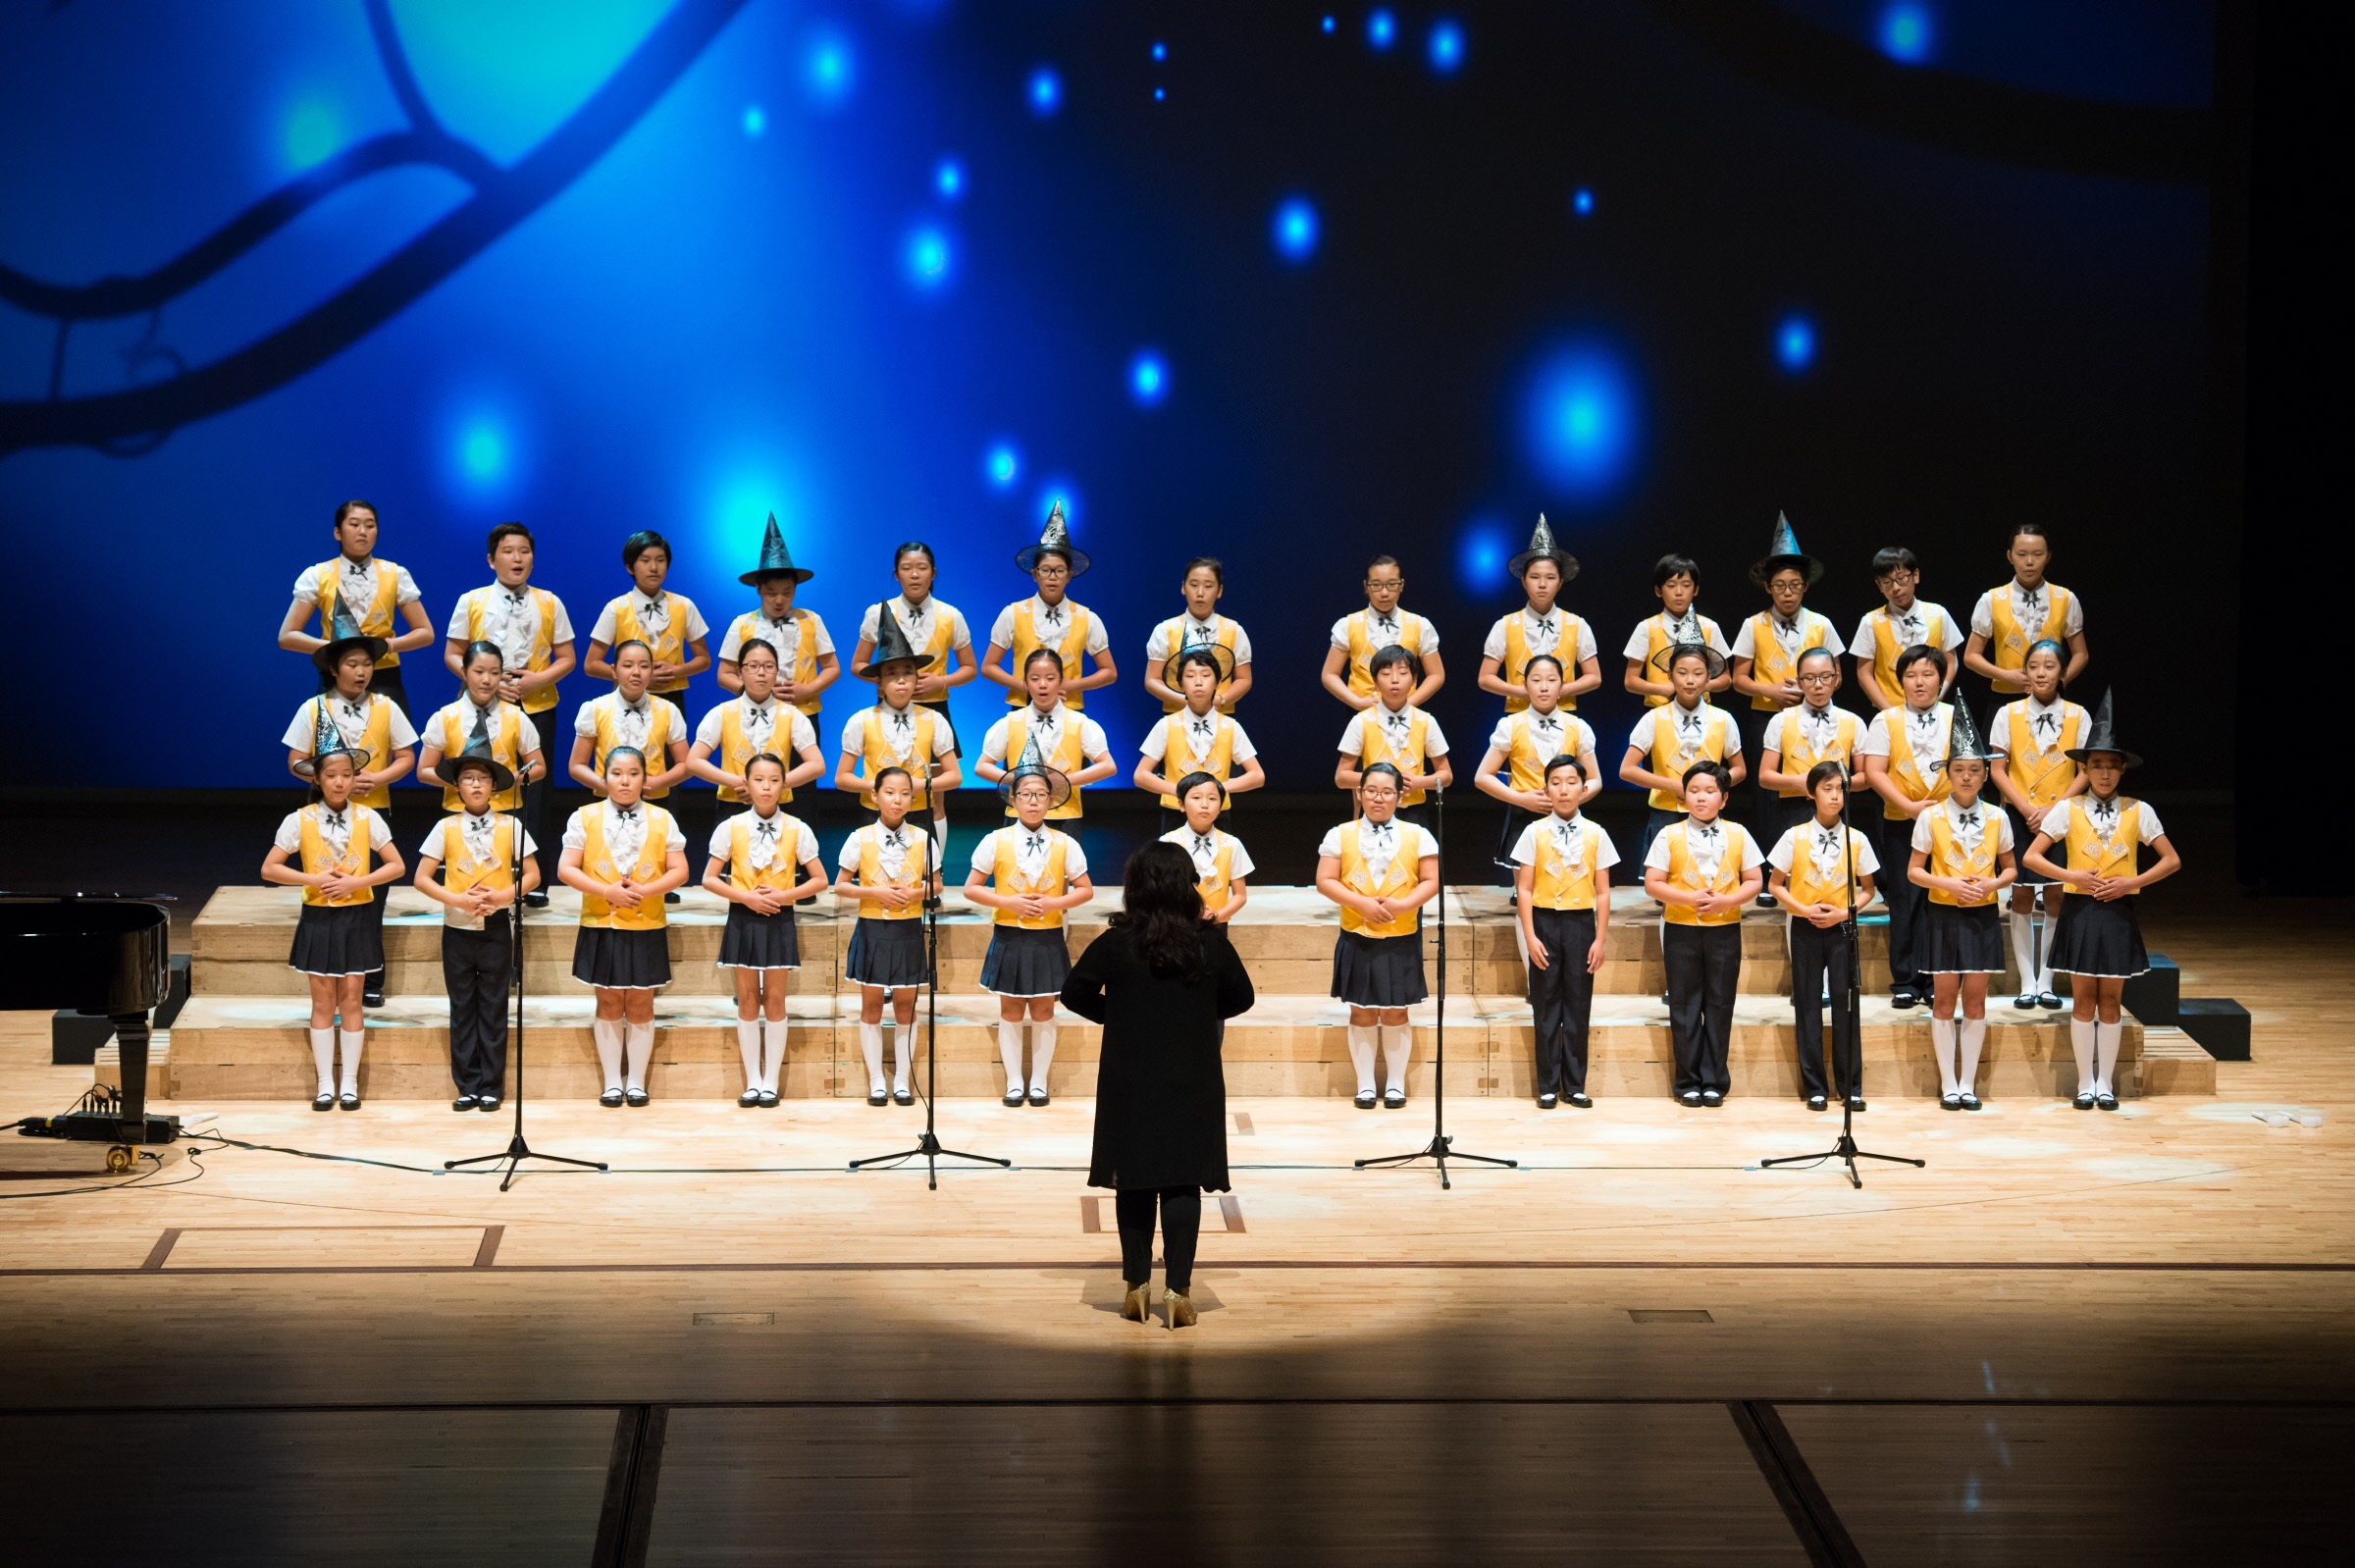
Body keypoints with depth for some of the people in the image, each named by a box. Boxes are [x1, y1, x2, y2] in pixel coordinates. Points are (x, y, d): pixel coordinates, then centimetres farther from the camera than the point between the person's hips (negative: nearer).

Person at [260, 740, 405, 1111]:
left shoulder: (367, 818, -2)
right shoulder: (300, 821, -4)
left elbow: (396, 865, -1)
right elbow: (269, 869, -4)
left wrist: (355, 882, -14)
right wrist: (313, 879, -16)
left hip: (357, 917, 0)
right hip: (318, 917, 0)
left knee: (350, 999, 4)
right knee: (323, 1001, 4)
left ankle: (350, 1084, 11)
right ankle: (325, 1084, 11)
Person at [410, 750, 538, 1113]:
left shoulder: (510, 826, 1)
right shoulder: (446, 828, 1)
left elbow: (532, 875, 3)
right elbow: (422, 879, 0)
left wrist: (503, 895, -14)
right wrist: (458, 899, -14)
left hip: (497, 928, -1)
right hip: (458, 929, 1)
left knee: (494, 1008, 2)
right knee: (462, 1009, 4)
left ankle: (490, 1088, 8)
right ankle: (467, 1087, 10)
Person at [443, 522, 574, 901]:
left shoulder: (549, 604, 8)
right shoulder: (471, 602, 6)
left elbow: (566, 658, 9)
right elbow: (452, 655, 6)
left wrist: (538, 679, -10)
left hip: (536, 707, 0)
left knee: (535, 794, 0)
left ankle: (535, 882, 5)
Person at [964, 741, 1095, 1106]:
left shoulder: (1065, 845, -1)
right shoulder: (995, 842, -3)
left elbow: (1085, 890, 4)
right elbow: (971, 888, -1)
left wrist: (1055, 903, -14)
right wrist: (1009, 902, -15)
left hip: (1048, 939, 1)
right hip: (1008, 937, -1)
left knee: (1043, 1011, 7)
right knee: (1011, 1011, 6)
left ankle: (1039, 1082, 18)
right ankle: (1013, 1082, 15)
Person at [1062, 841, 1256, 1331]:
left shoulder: (1114, 945, -10)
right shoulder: (1212, 949, -6)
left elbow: (1074, 994, -1)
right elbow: (1241, 999, 7)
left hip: (1129, 1086, 0)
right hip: (1193, 1086, 0)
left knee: (1134, 1184, 11)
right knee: (1183, 1185, 3)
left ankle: (1137, 1286, 15)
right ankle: (1180, 1291, -3)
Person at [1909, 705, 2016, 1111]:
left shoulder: (1997, 819, 3)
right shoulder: (1931, 818, -3)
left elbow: (2009, 868, 11)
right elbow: (1915, 871, 0)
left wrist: (1992, 883, -10)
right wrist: (1948, 884, -16)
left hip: (1982, 916, 2)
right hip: (1943, 915, -2)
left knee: (1975, 998, 4)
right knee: (1945, 998, 0)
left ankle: (1968, 1083, 11)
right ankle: (1948, 1084, 8)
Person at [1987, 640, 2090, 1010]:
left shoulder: (2078, 716, 1)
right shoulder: (2008, 715, 1)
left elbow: (2086, 771, -1)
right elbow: (1998, 771, -1)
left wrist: (2054, 809, -13)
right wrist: (2027, 809, -12)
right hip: (2019, 816, 0)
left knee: (2055, 898, 1)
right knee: (2022, 898, 2)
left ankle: (2046, 983, 9)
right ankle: (2027, 983, 8)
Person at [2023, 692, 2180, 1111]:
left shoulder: (2138, 811, 0)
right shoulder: (2068, 809, -2)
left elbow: (2172, 861, 2)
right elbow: (2032, 856, -3)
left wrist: (2131, 881, -10)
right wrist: (2072, 876, -14)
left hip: (2118, 913, 0)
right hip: (2080, 910, 0)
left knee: (2111, 999, 4)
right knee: (2083, 998, 2)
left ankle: (2106, 1082, 12)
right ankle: (2085, 1082, 10)